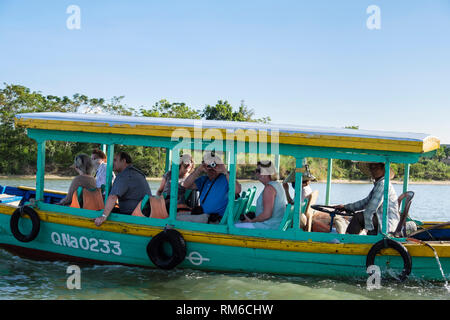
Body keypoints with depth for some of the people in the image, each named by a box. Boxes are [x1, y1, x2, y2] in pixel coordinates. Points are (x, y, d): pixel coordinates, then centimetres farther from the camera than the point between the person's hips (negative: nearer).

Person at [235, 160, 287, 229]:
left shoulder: (269, 187, -19)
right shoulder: (277, 185, 13)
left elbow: (266, 214, -24)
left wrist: (251, 221, -11)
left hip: (269, 226, -11)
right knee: (240, 223, 20)